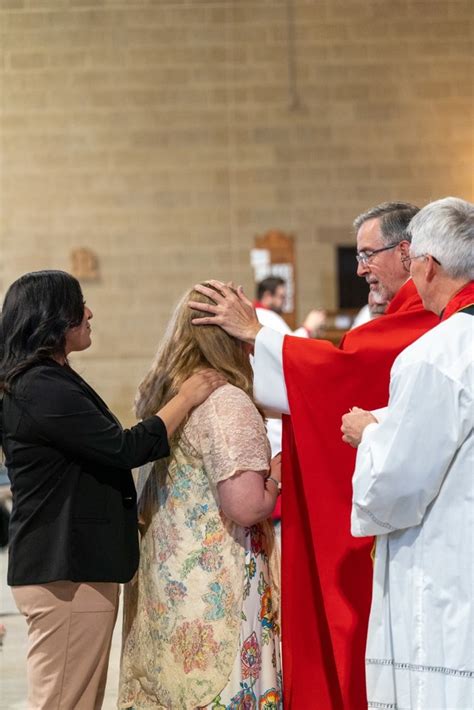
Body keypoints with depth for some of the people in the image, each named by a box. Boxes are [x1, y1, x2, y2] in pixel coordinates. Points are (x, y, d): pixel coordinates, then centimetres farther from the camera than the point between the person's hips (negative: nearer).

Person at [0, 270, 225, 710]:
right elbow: (125, 449, -20)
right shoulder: (42, 389, -18)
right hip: (64, 573, -11)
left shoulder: (47, 382, 16)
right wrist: (187, 397, -8)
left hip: (69, 566, 11)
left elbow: (105, 455, 21)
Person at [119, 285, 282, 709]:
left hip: (162, 586, 8)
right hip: (217, 591, -8)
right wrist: (277, 473, -3)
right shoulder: (226, 403, -15)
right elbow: (247, 507, -21)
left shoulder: (158, 397, 10)